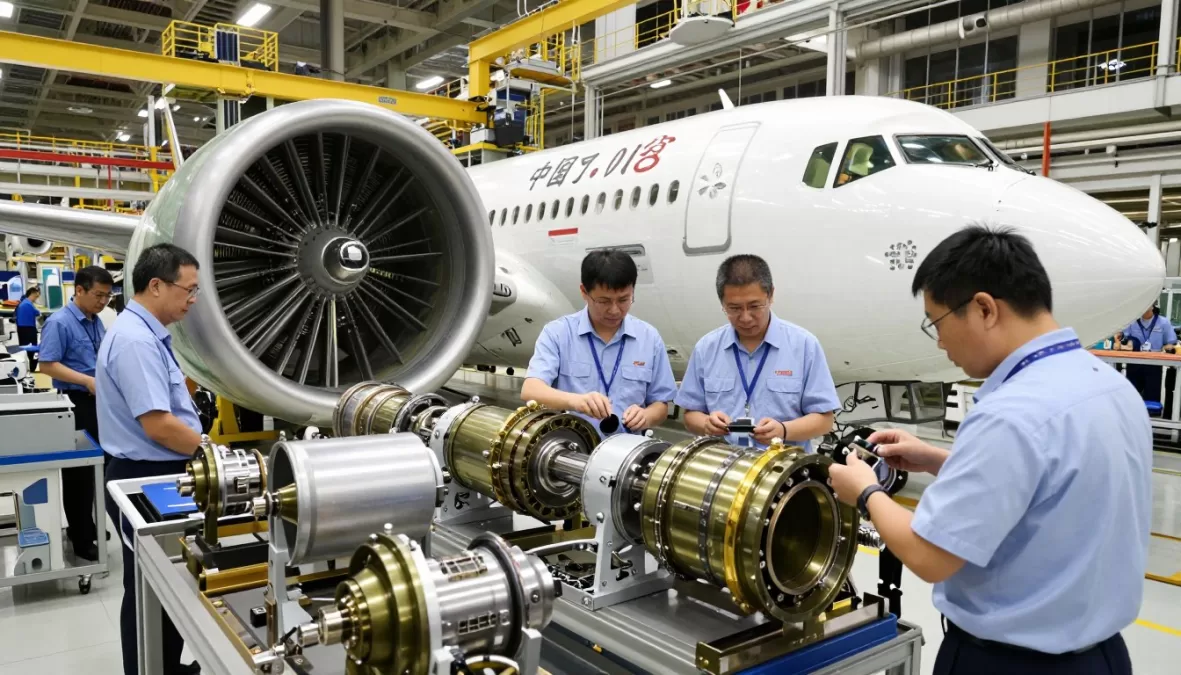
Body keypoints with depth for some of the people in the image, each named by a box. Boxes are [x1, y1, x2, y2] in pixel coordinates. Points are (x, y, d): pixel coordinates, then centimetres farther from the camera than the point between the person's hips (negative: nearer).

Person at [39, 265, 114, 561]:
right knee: (79, 471, 2)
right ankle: (81, 538, 14)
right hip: (76, 403, -7)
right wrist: (87, 381, -24)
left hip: (99, 402, 8)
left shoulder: (97, 322, 10)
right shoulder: (59, 323, -14)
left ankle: (86, 525, 32)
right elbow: (48, 365, -18)